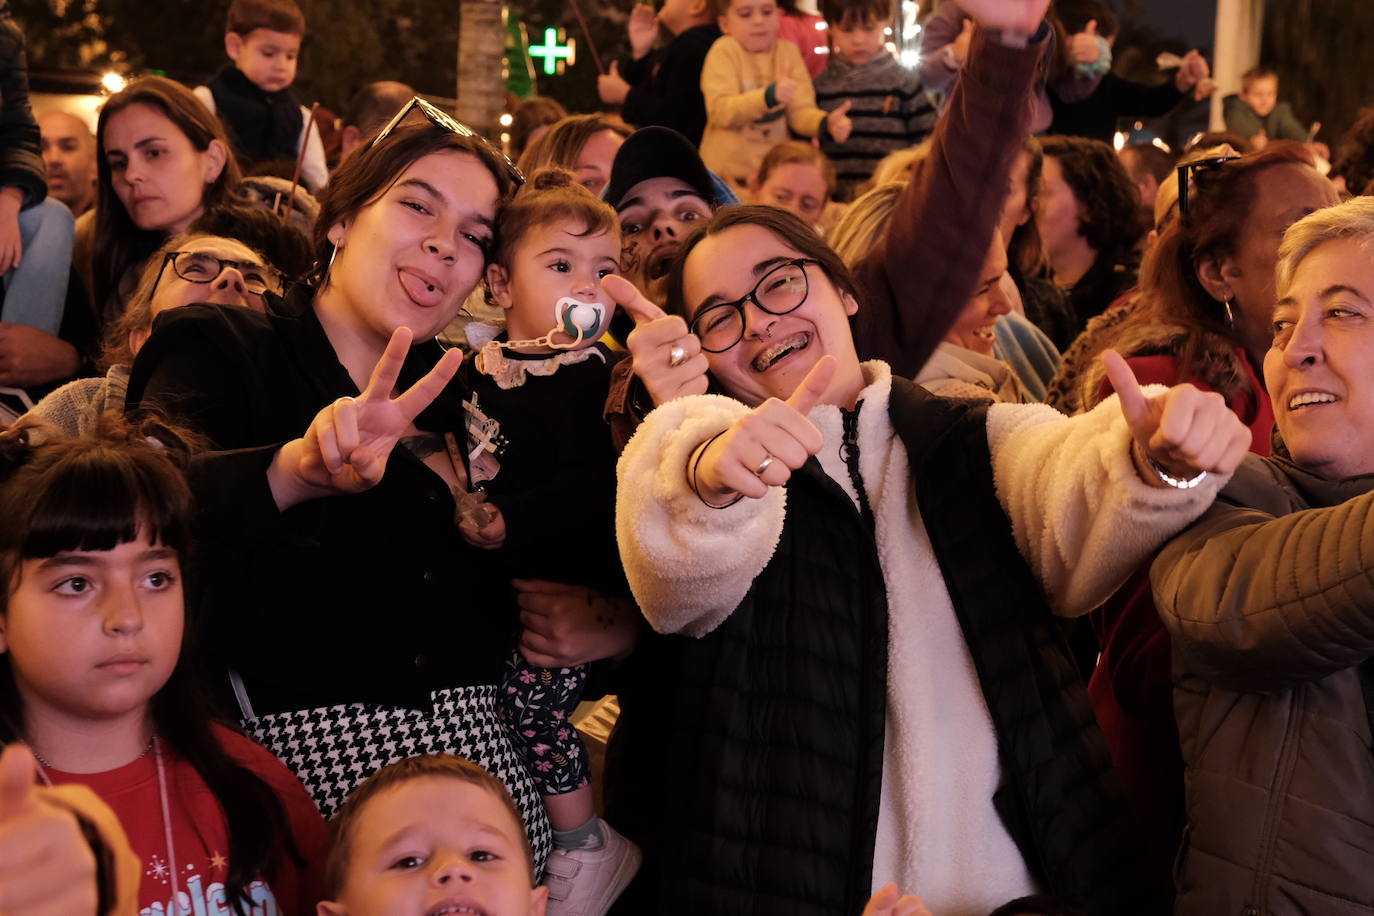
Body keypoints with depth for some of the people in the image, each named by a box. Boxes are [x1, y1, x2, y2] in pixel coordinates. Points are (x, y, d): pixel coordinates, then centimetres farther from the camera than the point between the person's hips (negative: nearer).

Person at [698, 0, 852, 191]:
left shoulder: (788, 51, 6)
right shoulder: (724, 50, -6)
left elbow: (800, 110, 0)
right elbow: (721, 111, -19)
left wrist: (827, 123, -22)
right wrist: (769, 96, -33)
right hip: (729, 173, -3)